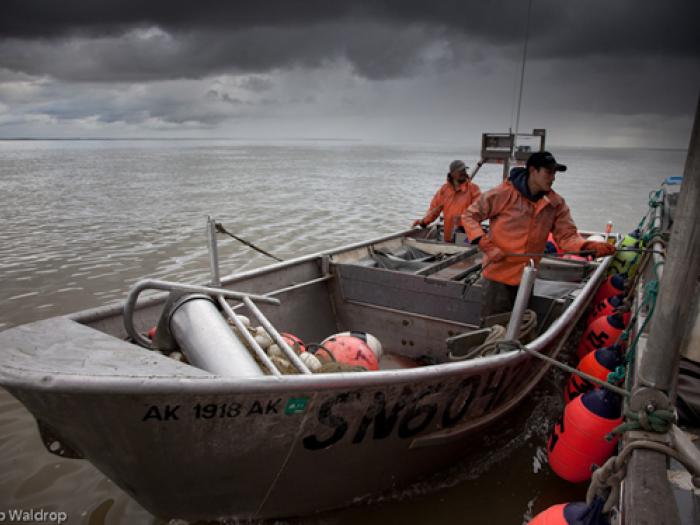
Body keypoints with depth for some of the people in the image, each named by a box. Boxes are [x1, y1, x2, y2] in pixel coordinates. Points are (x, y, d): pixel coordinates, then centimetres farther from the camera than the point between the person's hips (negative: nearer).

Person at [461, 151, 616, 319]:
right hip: (499, 275, -5)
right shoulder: (505, 193, -15)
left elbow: (567, 236, -3)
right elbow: (469, 216, -11)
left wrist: (590, 247, -24)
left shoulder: (557, 203, -2)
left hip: (526, 278, 5)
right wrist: (487, 246, -21)